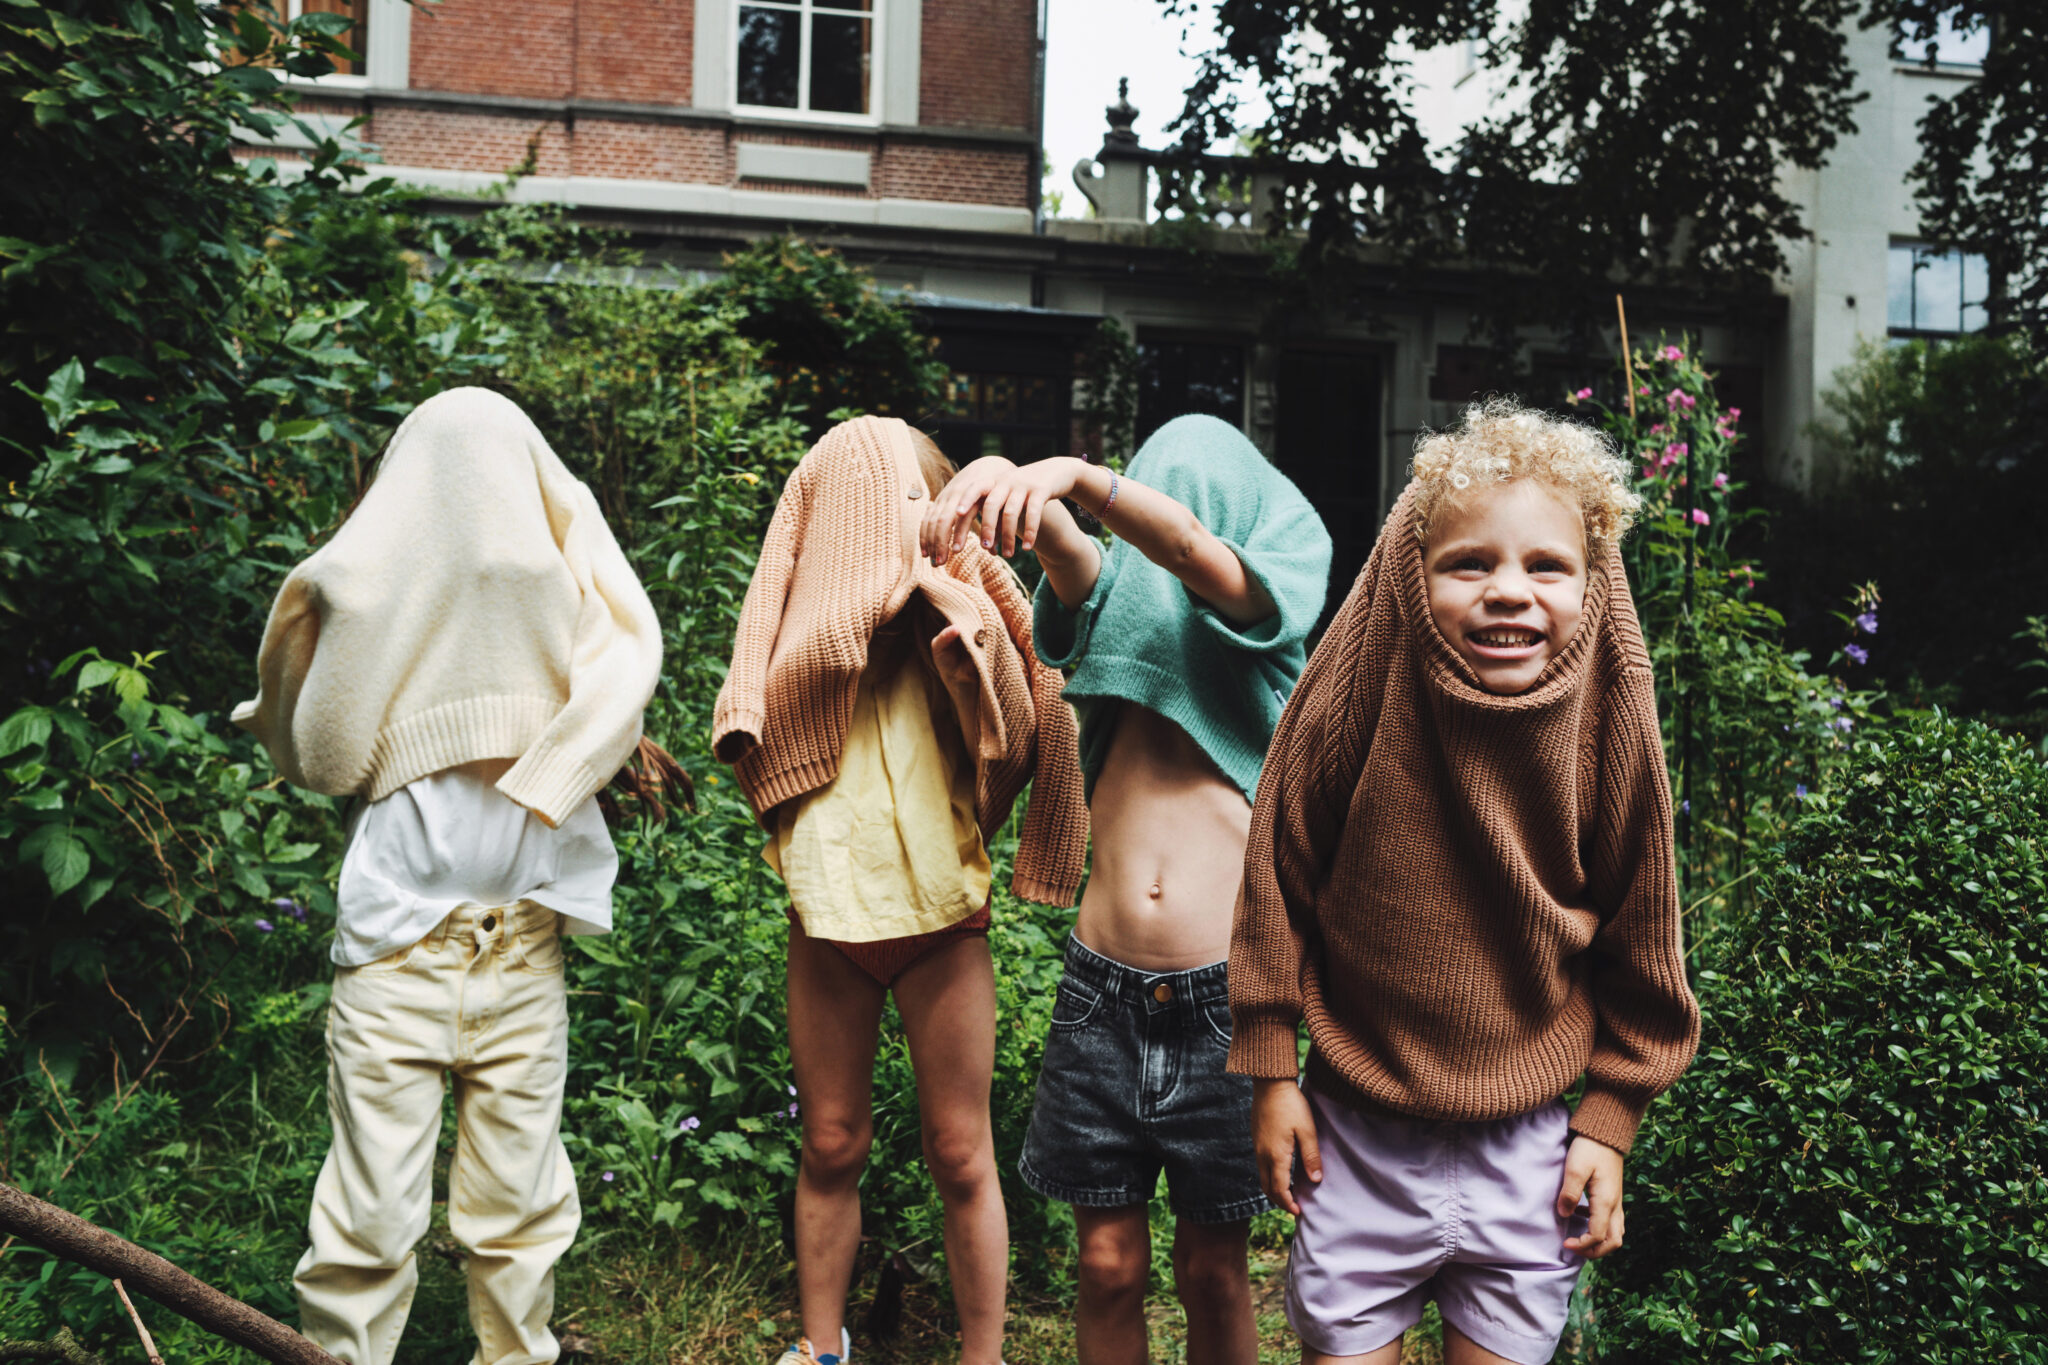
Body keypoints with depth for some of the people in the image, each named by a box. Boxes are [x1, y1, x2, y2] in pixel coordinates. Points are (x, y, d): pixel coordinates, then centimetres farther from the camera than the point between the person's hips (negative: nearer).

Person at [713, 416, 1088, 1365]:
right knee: (832, 1146, 11)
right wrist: (850, 612, -15)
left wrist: (976, 660, -15)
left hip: (940, 906, -1)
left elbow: (1015, 751, 3)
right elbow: (750, 739, -9)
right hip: (830, 904, 1)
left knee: (960, 1155, 4)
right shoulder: (802, 609, 5)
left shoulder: (956, 604, 3)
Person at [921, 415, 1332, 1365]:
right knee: (1110, 1264, 8)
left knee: (1212, 1273, 10)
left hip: (1222, 999, -2)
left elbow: (1187, 547, -18)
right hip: (1102, 992, 2)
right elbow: (1066, 554, -12)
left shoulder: (1263, 631, 3)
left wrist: (1076, 475, -34)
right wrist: (1000, 487, -33)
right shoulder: (1119, 606, 10)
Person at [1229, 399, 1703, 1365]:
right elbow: (1280, 879, -4)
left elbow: (1637, 938, 1)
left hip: (1528, 1149, 1)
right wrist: (1271, 1072, -1)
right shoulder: (1356, 697, -14)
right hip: (1358, 1141, -1)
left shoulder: (1606, 717, -10)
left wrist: (1609, 1121, 4)